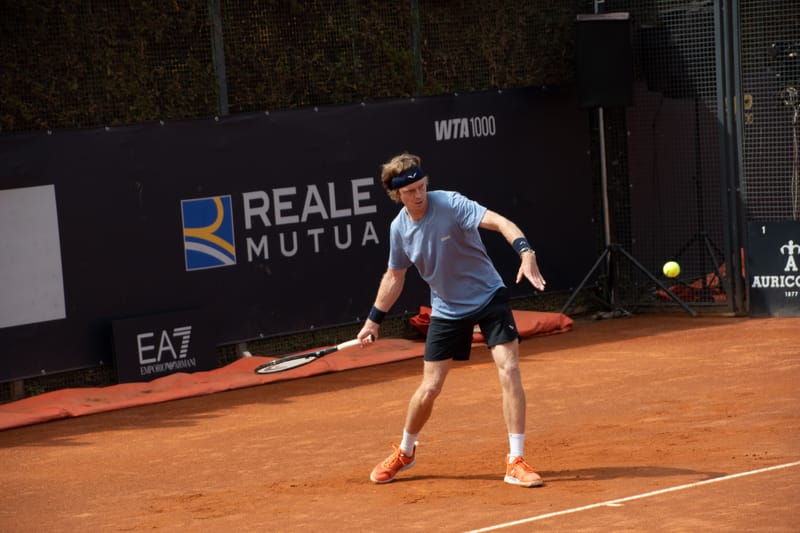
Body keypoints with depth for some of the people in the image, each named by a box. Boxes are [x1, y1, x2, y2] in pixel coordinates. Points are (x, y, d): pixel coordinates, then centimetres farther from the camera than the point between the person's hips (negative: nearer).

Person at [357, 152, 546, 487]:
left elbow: (500, 223, -33)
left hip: (488, 297, -3)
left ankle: (516, 463, -12)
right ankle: (405, 452, 30)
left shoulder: (451, 204, -20)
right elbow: (394, 275, 12)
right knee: (429, 389, 3)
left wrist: (525, 252, -50)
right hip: (446, 309, 3)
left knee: (509, 371, -18)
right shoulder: (400, 228, -5)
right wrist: (374, 319, 14)